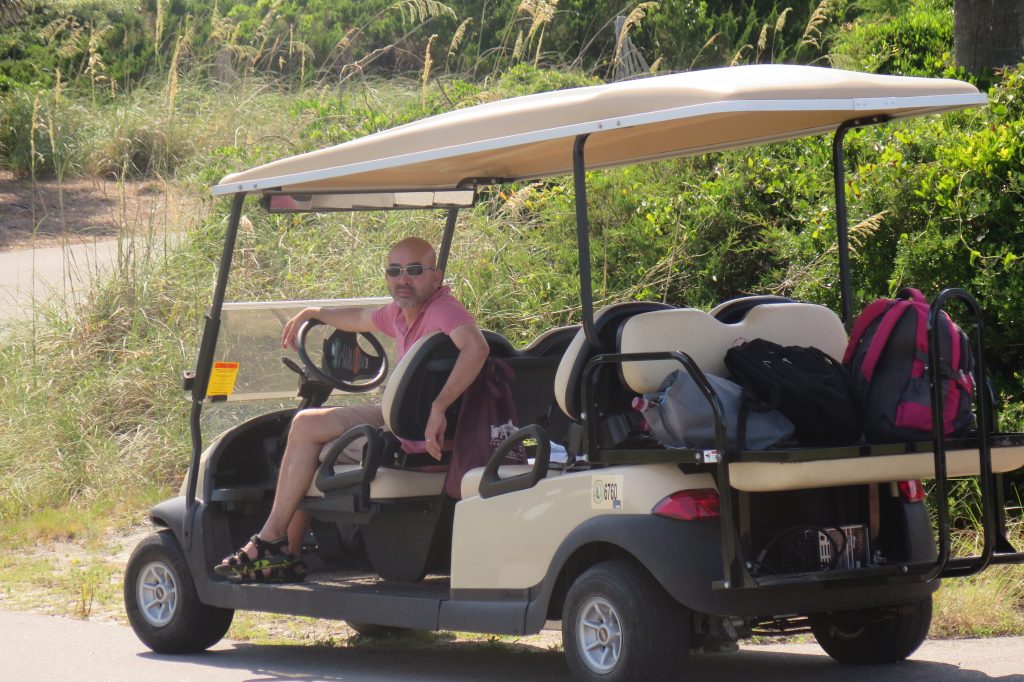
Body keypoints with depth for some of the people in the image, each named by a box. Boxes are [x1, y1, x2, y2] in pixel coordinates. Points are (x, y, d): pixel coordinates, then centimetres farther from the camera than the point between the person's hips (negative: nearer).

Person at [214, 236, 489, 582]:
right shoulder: (400, 313, 12)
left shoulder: (443, 309, -17)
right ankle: (288, 554, 14)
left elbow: (476, 347, -36)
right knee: (307, 428, 17)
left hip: (423, 431, -10)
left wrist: (439, 408, -41)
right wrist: (311, 314, 40)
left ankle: (270, 541, -3)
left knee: (306, 426, -12)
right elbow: (361, 319, 35)